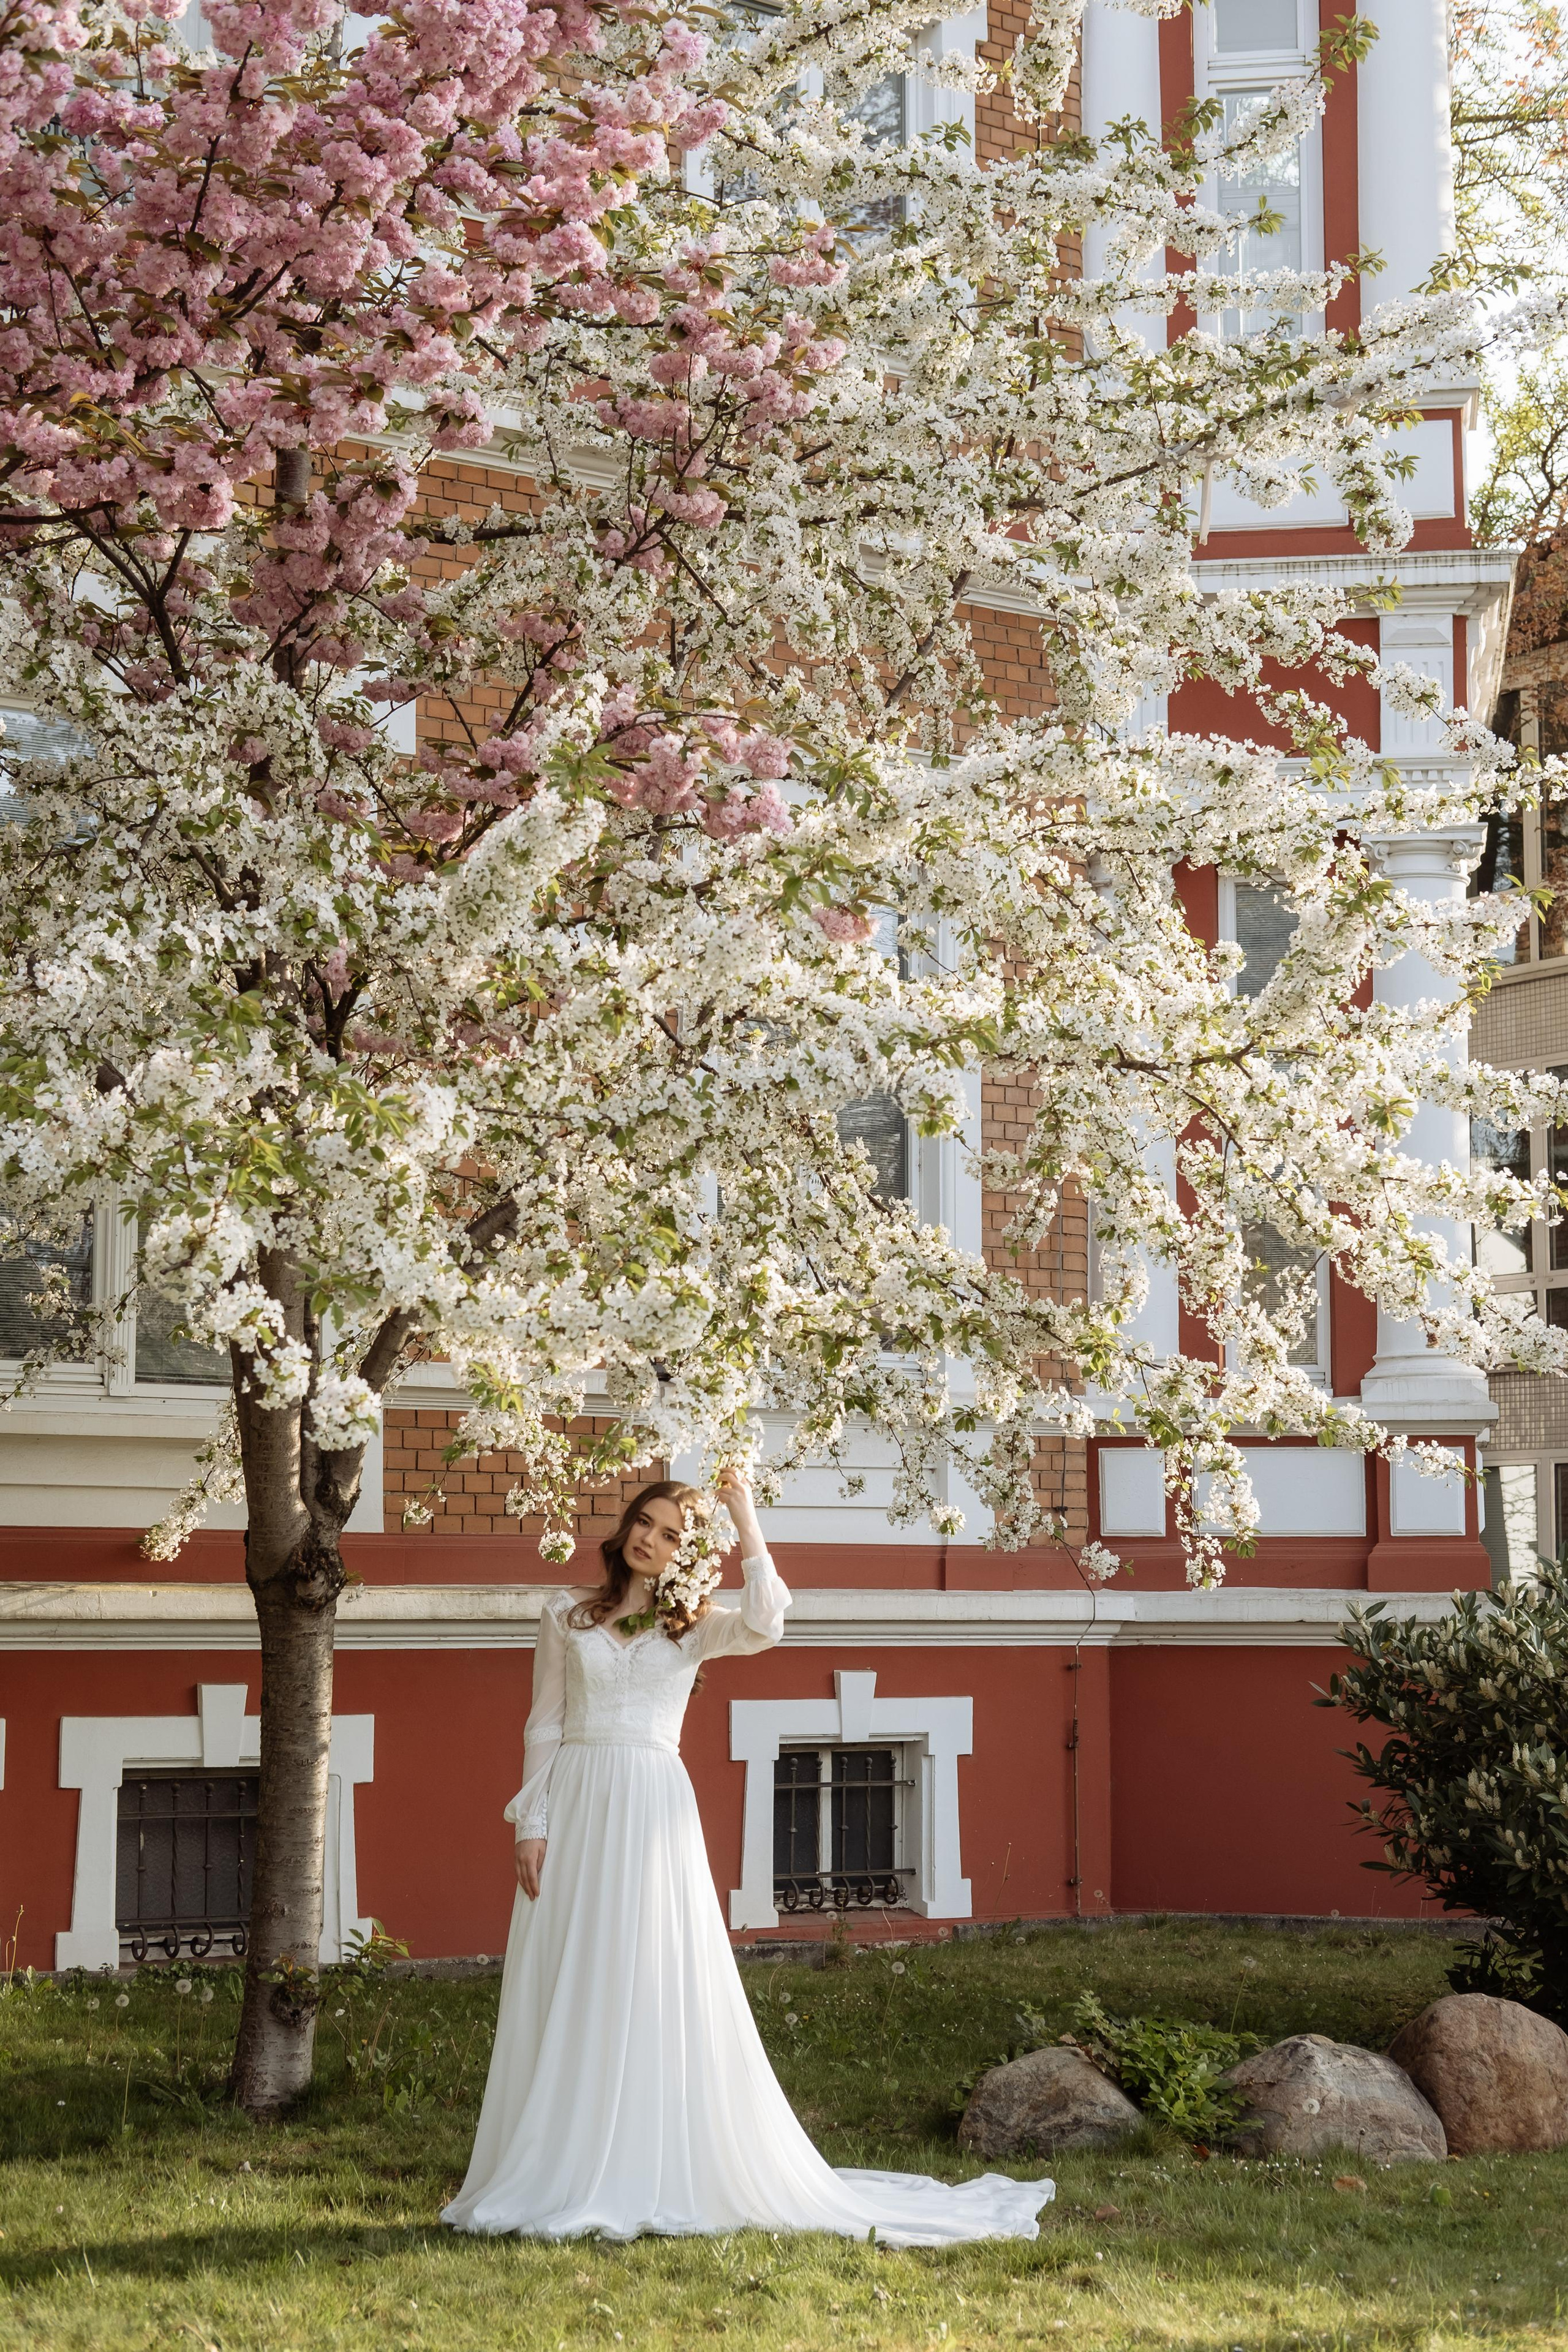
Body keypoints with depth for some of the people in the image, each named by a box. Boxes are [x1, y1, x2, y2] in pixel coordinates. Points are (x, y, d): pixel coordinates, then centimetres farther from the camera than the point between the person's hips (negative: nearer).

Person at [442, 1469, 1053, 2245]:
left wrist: (744, 1521, -10)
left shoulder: (690, 1628, 8)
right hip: (575, 1811, 1)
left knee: (659, 1993, -4)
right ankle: (561, 2177, 7)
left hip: (653, 1811, -1)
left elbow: (763, 1626, -14)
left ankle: (657, 2177, 2)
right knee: (567, 1999, 1)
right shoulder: (565, 1618, 11)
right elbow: (543, 1727, 9)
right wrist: (531, 1825, 0)